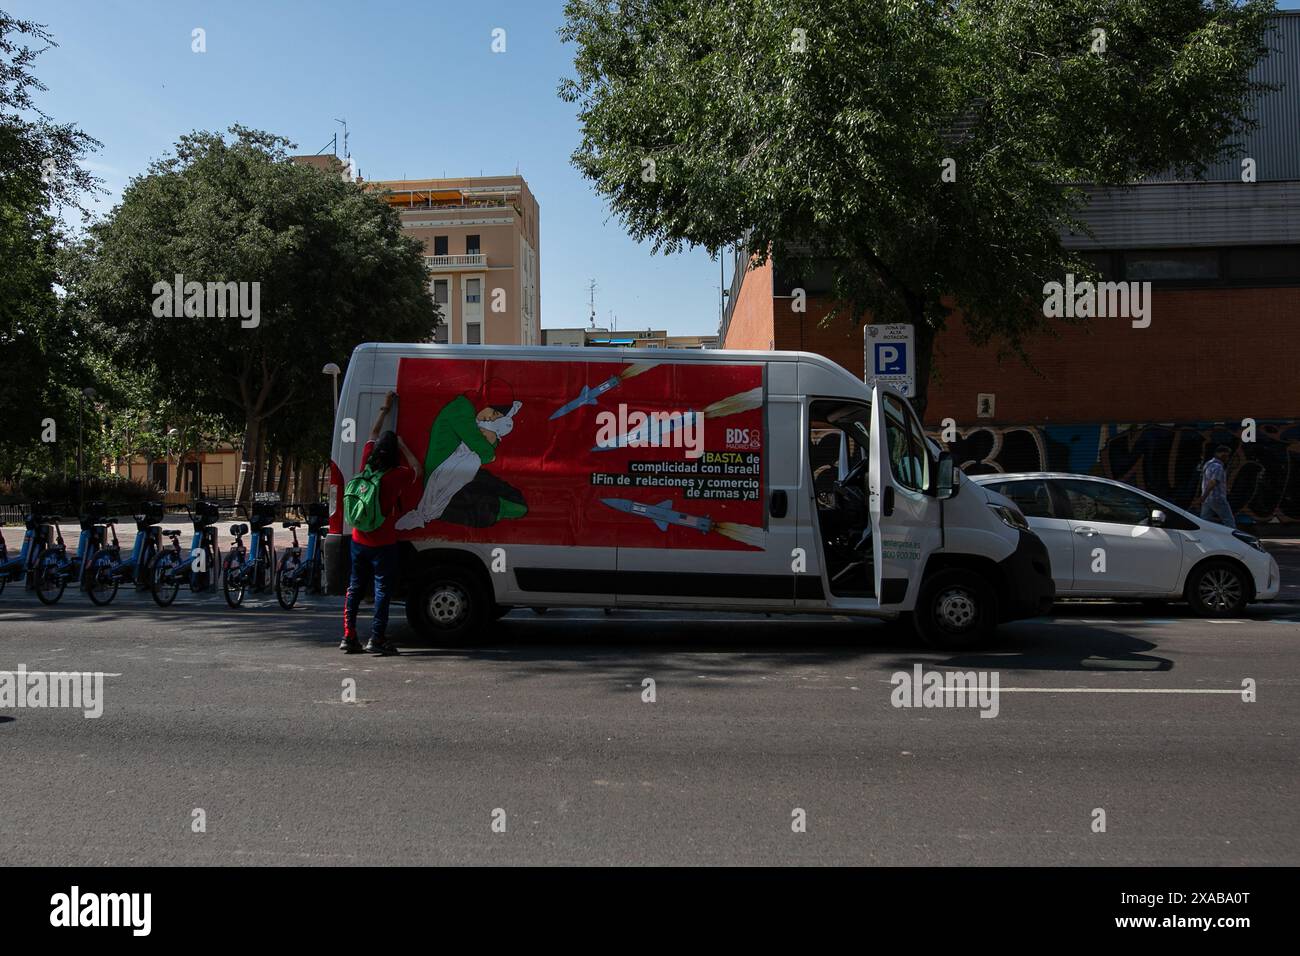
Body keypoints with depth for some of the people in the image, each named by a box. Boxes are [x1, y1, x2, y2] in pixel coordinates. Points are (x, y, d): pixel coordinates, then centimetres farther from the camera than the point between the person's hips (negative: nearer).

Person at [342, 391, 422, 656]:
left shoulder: (367, 466, 1)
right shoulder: (397, 474, -13)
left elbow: (373, 435, 16)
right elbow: (418, 470, 7)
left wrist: (385, 408, 23)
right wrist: (403, 447, 6)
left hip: (359, 539, 5)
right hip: (383, 543, -5)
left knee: (355, 587, 12)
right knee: (382, 590, 0)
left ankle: (348, 636, 13)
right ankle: (376, 639, -2)